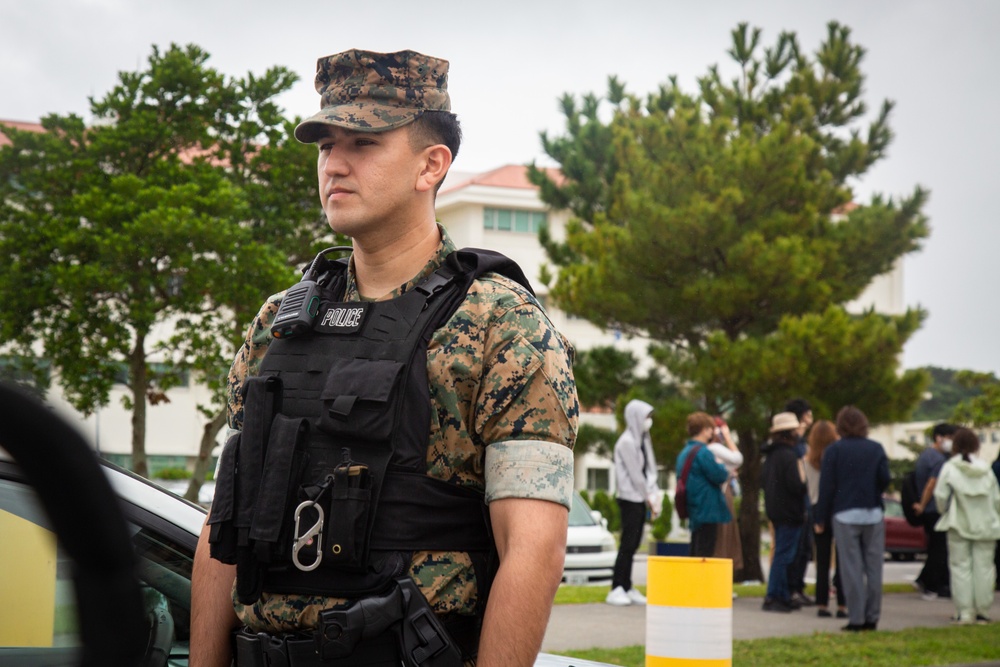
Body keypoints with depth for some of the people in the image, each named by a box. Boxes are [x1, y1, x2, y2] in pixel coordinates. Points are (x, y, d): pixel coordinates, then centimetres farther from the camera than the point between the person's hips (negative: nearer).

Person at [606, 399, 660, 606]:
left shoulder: (642, 440, 16)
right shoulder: (627, 442, -12)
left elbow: (649, 469, 15)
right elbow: (635, 474, -13)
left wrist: (655, 494, 3)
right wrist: (650, 497, -7)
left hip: (641, 498, 8)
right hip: (630, 498, -8)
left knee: (632, 545, 8)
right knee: (628, 544, -10)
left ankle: (627, 588, 11)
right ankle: (616, 589, -9)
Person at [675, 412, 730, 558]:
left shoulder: (684, 452, 16)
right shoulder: (702, 452, -15)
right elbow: (718, 476, -17)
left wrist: (721, 470, 13)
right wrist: (724, 469, 4)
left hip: (694, 513, 10)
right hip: (708, 511, -10)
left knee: (696, 554, 12)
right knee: (705, 555, -8)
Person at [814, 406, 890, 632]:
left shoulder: (834, 450, -2)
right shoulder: (876, 448, 4)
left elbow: (826, 486, -3)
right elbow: (885, 479, -1)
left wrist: (821, 519, 2)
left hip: (845, 514, -2)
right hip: (873, 514, 2)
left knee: (851, 568, -1)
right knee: (873, 566, 7)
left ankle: (856, 618, -5)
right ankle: (872, 617, 8)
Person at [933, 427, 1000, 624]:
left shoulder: (949, 468, -6)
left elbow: (940, 495, -8)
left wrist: (946, 513, 11)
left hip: (959, 525, -2)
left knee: (960, 566, 2)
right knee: (983, 567, 5)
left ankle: (964, 612, -2)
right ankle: (982, 612, 8)